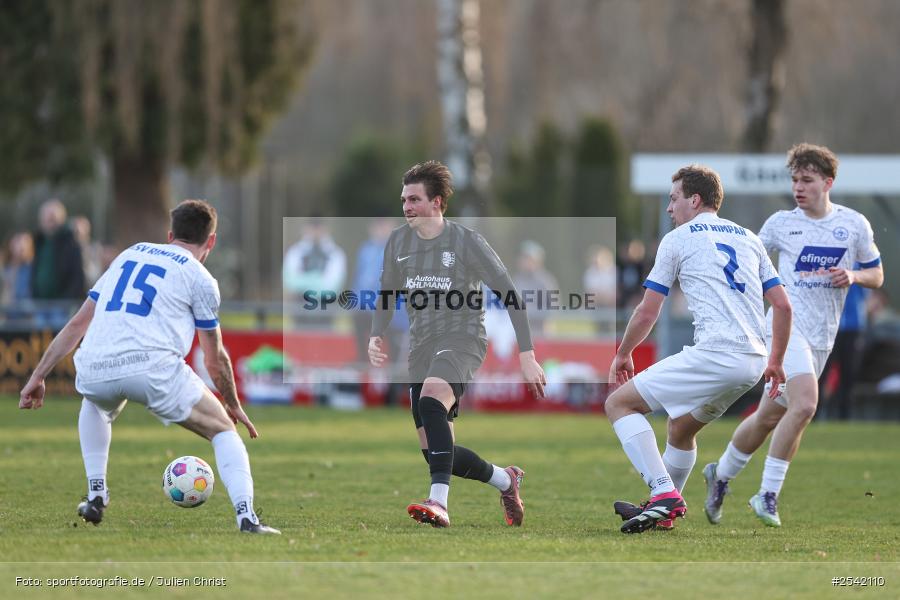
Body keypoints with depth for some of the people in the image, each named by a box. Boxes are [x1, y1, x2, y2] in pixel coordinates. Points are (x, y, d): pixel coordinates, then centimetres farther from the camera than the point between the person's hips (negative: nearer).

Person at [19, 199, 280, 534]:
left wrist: (38, 376, 29)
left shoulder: (129, 255, 28)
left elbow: (77, 323, 26)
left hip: (94, 369, 4)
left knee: (96, 405, 41)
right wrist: (234, 406, 34)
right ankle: (246, 517, -7)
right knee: (224, 431, 13)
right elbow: (215, 359, 18)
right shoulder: (199, 278, 14)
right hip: (153, 366, -4)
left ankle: (96, 497, 31)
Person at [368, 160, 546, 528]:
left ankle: (439, 503, -47)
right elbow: (387, 295, 21)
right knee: (436, 453, 3)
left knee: (431, 400, -37)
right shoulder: (399, 242, 8)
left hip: (462, 339, -6)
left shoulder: (466, 242, -7)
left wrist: (527, 356, -11)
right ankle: (505, 481, 31)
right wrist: (376, 337, 0)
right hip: (421, 346, 6)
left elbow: (509, 294, -6)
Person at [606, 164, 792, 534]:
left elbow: (647, 313, 5)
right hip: (753, 362, 8)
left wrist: (622, 355, 20)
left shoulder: (678, 239, 5)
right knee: (681, 427, 30)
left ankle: (664, 493, -14)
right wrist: (775, 362, 26)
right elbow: (782, 305, 17)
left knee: (619, 403, 0)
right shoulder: (747, 238, 22)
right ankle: (662, 511, 38)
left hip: (714, 352, -8)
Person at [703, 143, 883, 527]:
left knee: (771, 416, 8)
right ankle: (769, 493, -15)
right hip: (788, 324, -4)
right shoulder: (781, 223, 1)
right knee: (804, 403, -24)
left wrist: (853, 276, -7)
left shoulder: (854, 225, 5)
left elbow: (876, 275, 13)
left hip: (822, 337, 4)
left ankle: (721, 475, 28)